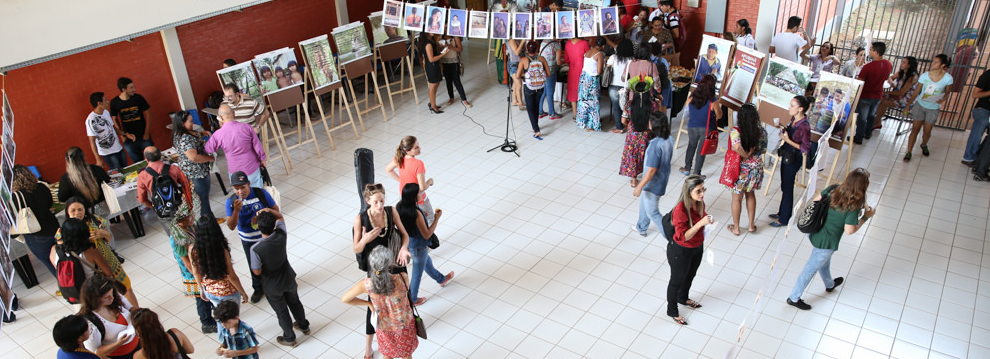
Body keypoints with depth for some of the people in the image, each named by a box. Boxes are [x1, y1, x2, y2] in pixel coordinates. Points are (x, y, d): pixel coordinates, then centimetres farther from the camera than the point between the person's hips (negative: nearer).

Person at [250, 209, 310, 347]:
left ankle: (289, 338, 41)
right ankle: (304, 326, 52)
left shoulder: (256, 249, -35)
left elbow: (257, 272, -19)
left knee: (281, 311, 21)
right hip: (288, 279, 3)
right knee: (294, 302, 30)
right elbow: (280, 217, -2)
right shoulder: (281, 235, -25)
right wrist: (269, 210, -17)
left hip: (272, 286, -3)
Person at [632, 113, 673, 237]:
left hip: (653, 184, -9)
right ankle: (641, 228, 48)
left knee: (652, 212, 10)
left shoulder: (655, 145, -33)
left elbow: (651, 170, -29)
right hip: (663, 179, 9)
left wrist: (639, 186, -19)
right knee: (644, 204, 29)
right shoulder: (668, 140, -6)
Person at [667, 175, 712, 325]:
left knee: (690, 275, 30)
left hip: (697, 247, 7)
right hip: (681, 251, -7)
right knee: (677, 280, 15)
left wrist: (708, 221, -10)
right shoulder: (680, 209, -35)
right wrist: (700, 223, -42)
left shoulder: (700, 203, -10)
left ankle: (683, 298, 59)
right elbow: (683, 236, -33)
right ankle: (672, 311, 39)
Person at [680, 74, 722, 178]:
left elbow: (688, 112, 3)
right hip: (706, 129, -3)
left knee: (691, 146, 25)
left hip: (692, 127, 3)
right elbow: (719, 115, -7)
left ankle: (687, 169, 37)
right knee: (701, 150, 11)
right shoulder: (713, 101, -21)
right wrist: (718, 106, 8)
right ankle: (696, 173, 20)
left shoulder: (691, 97, -11)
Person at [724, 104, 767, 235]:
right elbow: (763, 150, 1)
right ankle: (751, 225, 36)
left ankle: (736, 227, 29)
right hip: (756, 168, 4)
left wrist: (746, 155, -25)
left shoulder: (736, 131, -23)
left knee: (737, 198, 14)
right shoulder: (761, 131, -10)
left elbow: (737, 147, -41)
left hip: (740, 169, -4)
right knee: (750, 194, 25)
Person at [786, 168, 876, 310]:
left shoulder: (833, 189, -11)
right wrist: (865, 217, -7)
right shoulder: (853, 206, -26)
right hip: (826, 243, -7)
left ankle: (830, 284, 61)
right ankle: (794, 298, 27)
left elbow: (815, 199, 3)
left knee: (825, 262, 34)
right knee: (811, 269, 12)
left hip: (814, 233, 7)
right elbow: (849, 230, -19)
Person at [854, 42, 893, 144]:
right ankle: (868, 133, 42)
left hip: (865, 96, -6)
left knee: (861, 117, 8)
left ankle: (858, 138, 18)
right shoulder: (889, 65, -8)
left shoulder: (868, 67, -28)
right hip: (878, 95, 6)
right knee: (872, 115, 26)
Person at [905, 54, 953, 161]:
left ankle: (924, 145, 43)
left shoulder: (948, 78, -12)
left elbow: (947, 93, 1)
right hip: (920, 105, 0)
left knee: (927, 131, 11)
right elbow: (916, 91, -3)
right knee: (915, 129, 1)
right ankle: (909, 152, 7)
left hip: (933, 109, 0)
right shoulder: (925, 75, -10)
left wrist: (943, 99, -22)